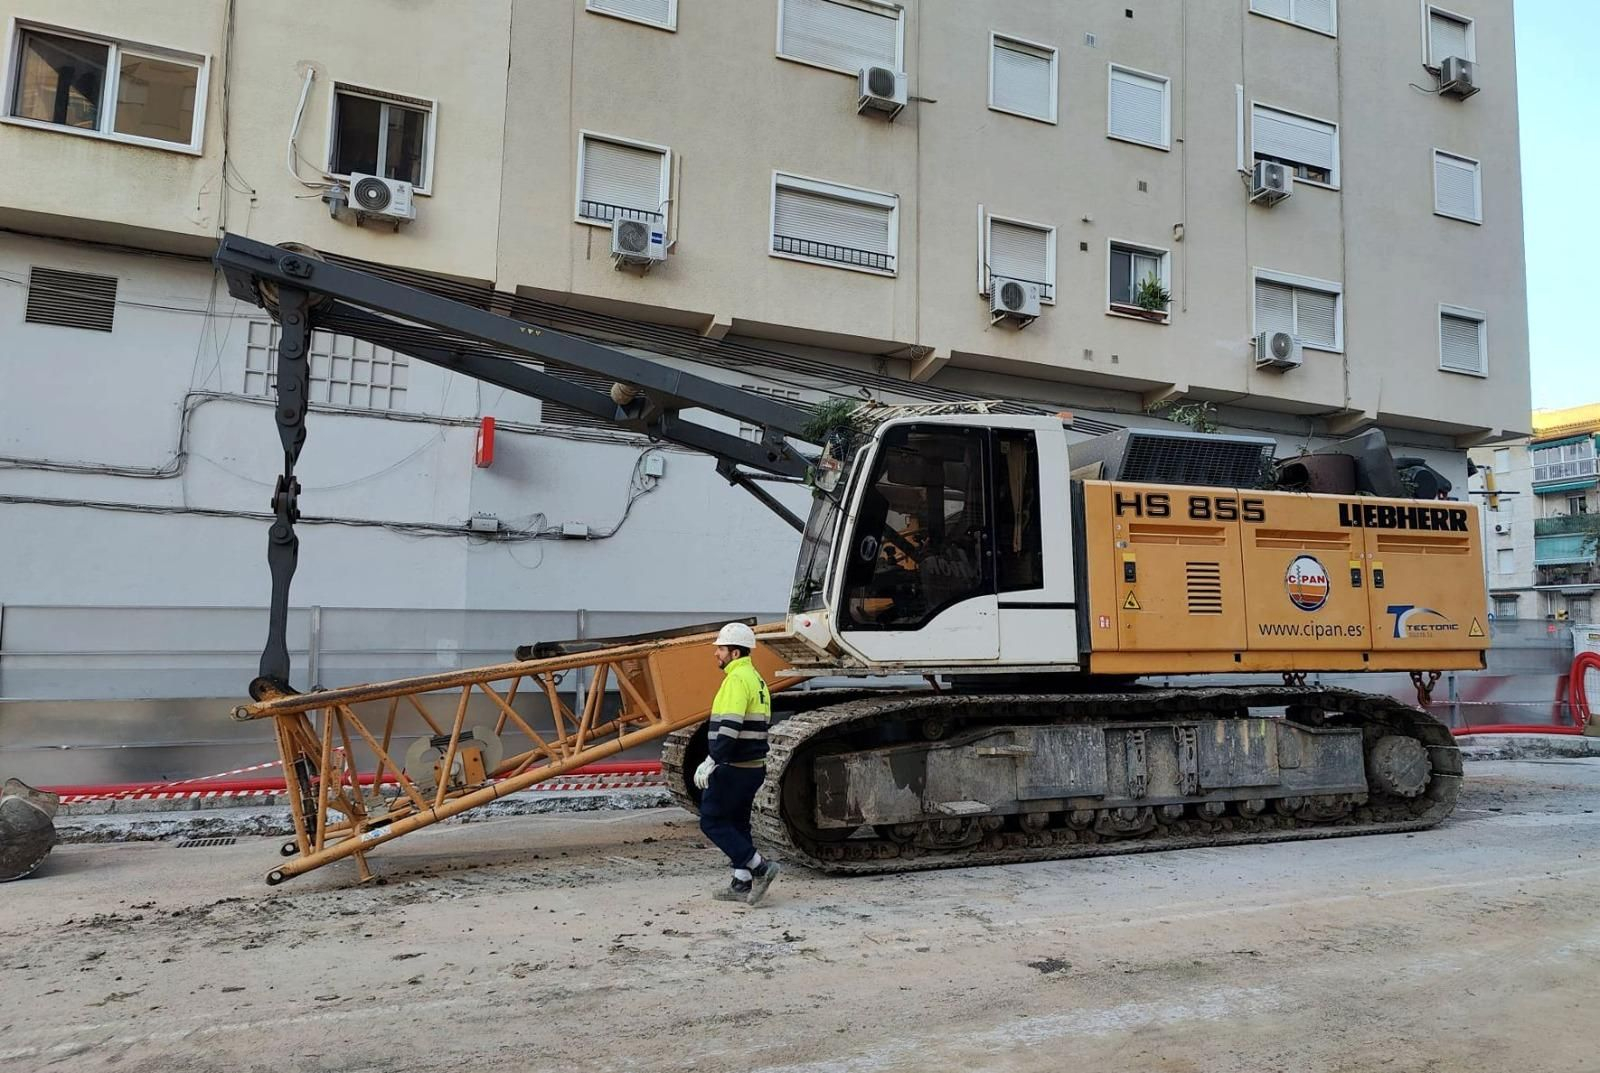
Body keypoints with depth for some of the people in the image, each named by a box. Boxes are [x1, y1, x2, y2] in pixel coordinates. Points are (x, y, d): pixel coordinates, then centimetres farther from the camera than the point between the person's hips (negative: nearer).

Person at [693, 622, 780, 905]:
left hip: (734, 767, -10)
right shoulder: (755, 678, 16)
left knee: (712, 821, -2)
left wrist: (711, 762, -26)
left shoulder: (737, 679, -16)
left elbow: (730, 726, -26)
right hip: (753, 765, 10)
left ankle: (760, 867, -6)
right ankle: (742, 884, 18)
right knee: (737, 823, 15)